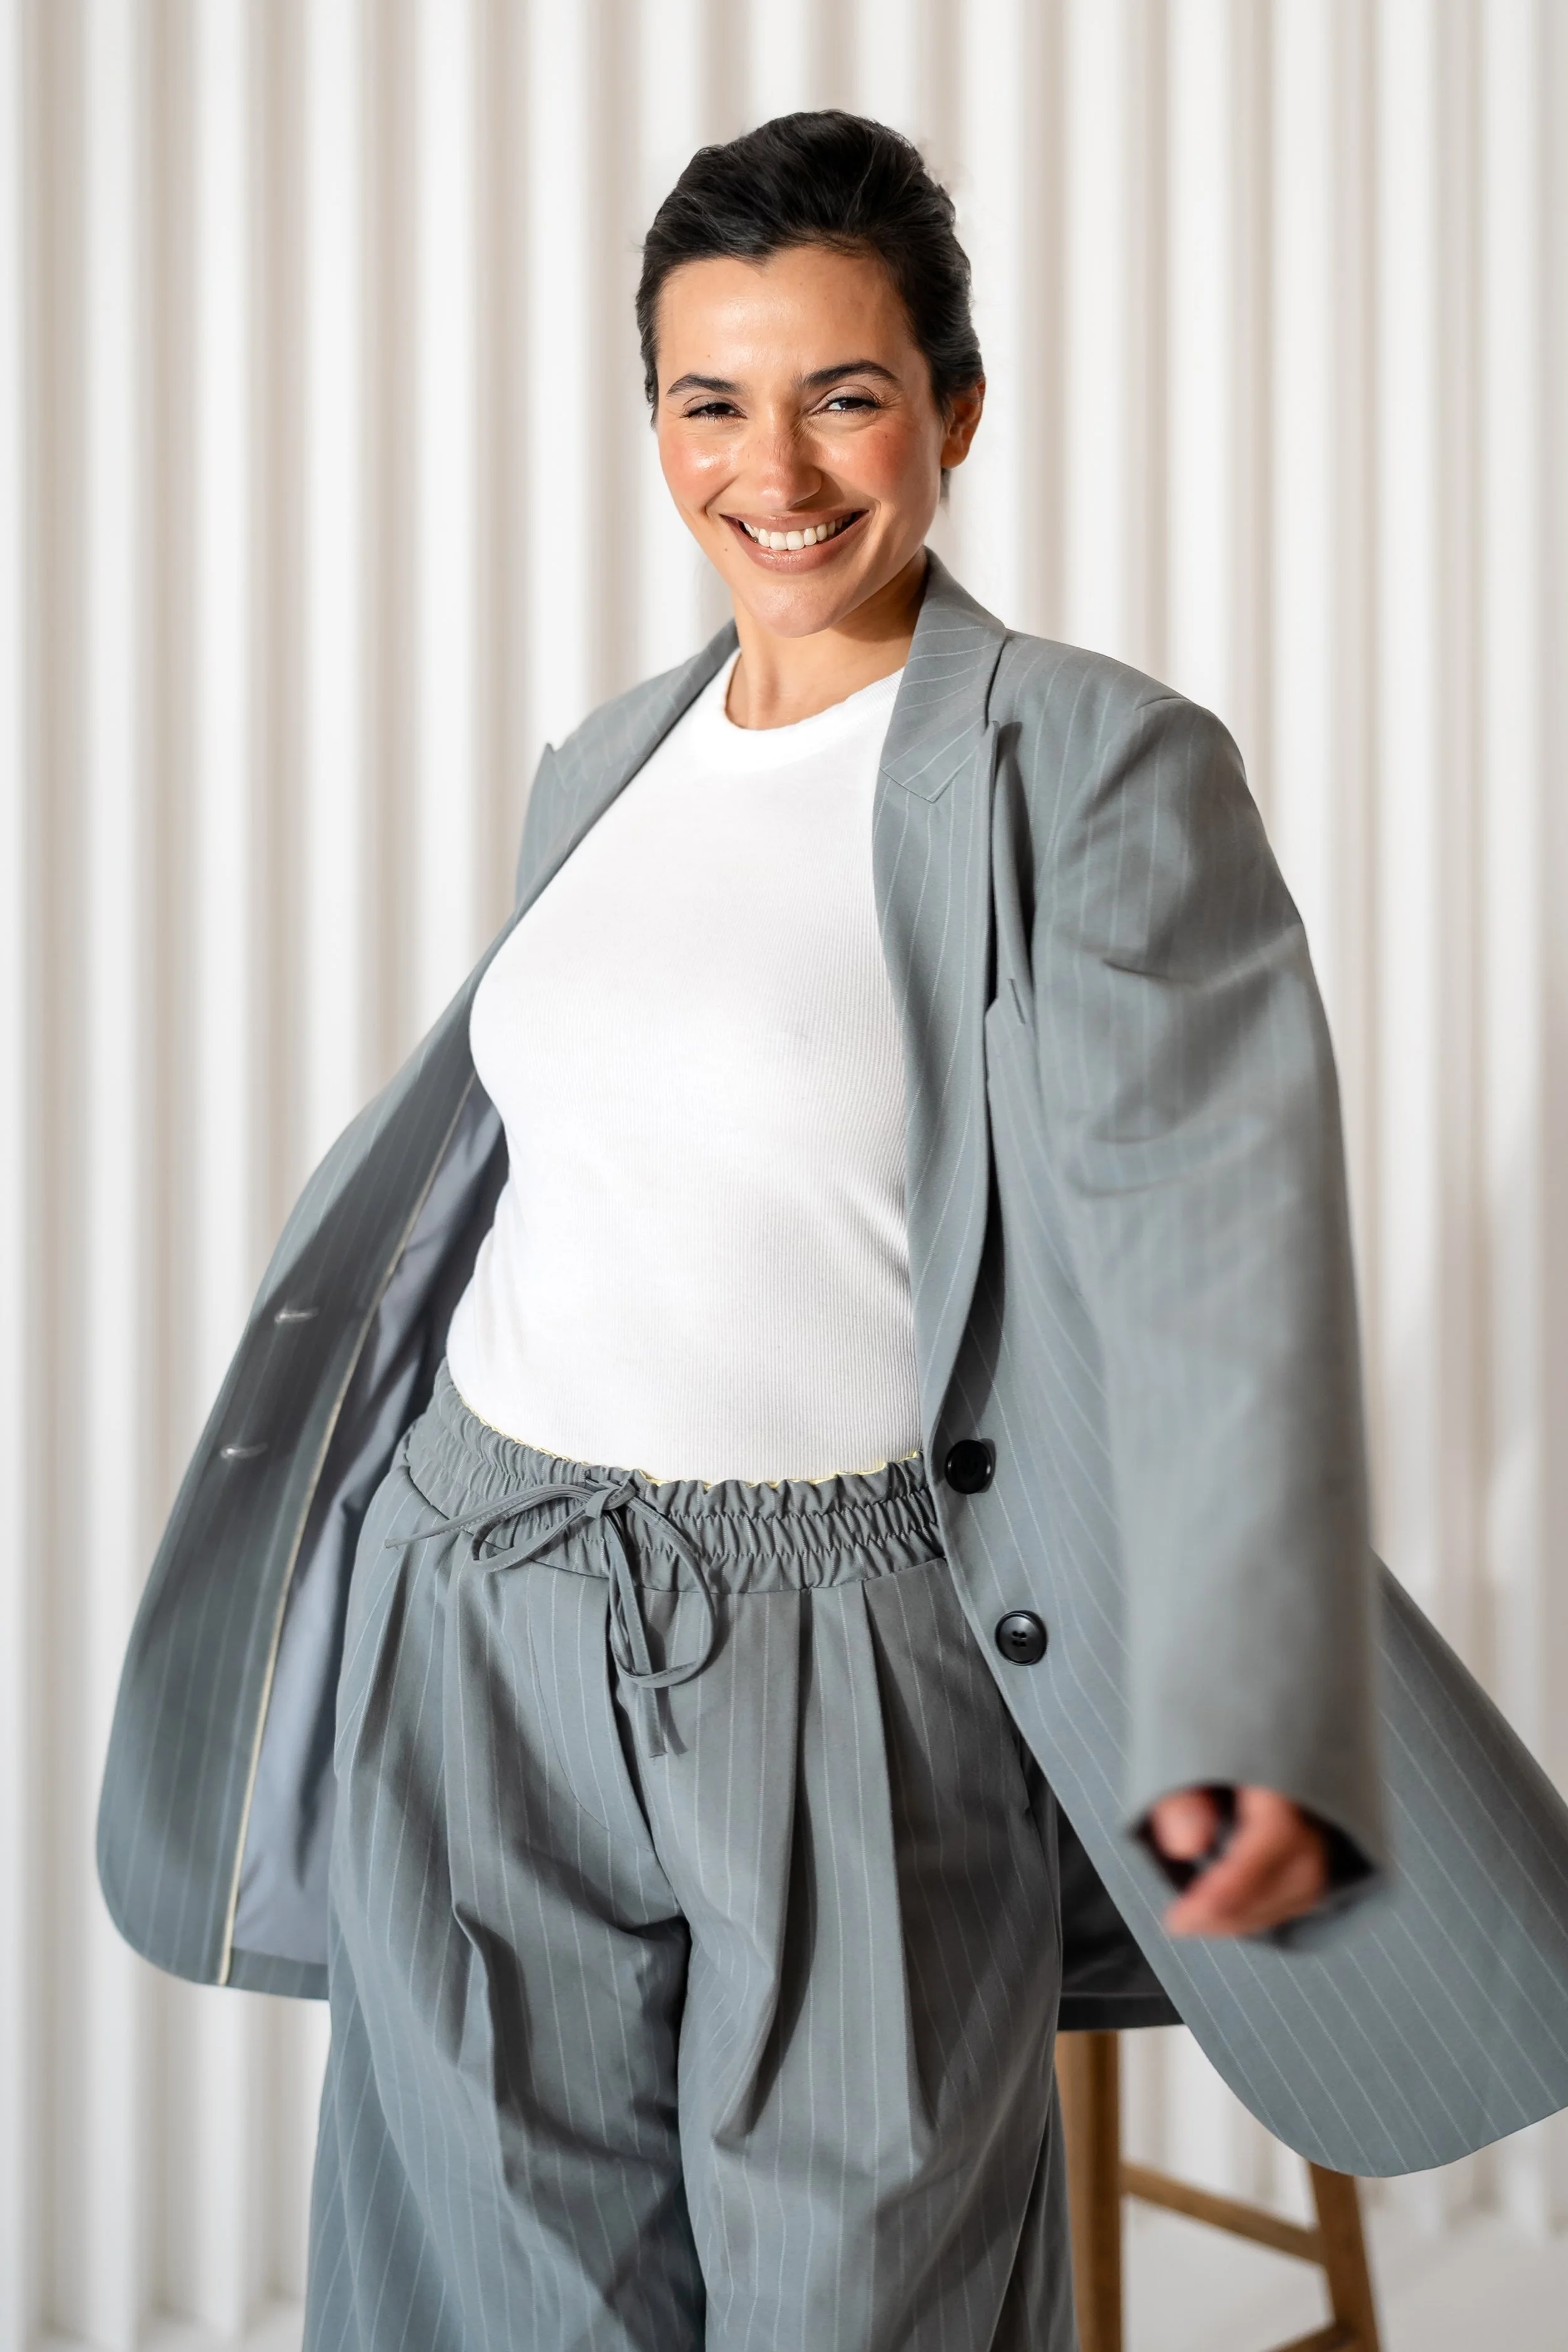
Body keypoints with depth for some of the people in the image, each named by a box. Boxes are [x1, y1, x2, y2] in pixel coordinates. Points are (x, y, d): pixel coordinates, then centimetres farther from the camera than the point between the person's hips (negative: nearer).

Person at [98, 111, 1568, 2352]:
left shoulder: (1097, 765, -9)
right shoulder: (606, 764, 11)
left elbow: (1215, 1232, -19)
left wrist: (1248, 1717, -32)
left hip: (851, 1665, -5)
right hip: (474, 1646, 6)